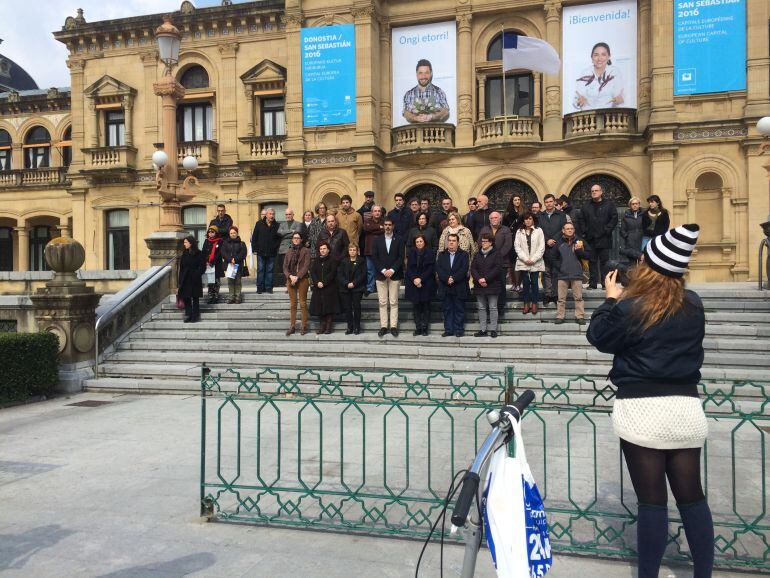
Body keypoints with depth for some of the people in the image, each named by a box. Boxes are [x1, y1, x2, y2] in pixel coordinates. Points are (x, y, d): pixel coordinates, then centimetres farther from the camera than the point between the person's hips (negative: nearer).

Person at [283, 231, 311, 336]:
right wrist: (290, 276, -10)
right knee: (292, 304, 6)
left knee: (302, 303, -2)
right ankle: (292, 326, 10)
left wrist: (297, 277, -15)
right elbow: (285, 267, 9)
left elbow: (306, 266, -8)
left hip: (302, 280, -4)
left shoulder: (305, 251, 1)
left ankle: (303, 326, 3)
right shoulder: (289, 252, 14)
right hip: (290, 280, 4)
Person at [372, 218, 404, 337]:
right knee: (382, 302, 2)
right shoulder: (377, 240, 9)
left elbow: (401, 257, -2)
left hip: (394, 275, -1)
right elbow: (374, 257, 2)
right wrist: (383, 270, -9)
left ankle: (393, 326, 3)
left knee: (394, 302, -1)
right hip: (381, 275, 1)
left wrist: (392, 270, -12)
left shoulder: (399, 240, 5)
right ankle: (383, 326, 5)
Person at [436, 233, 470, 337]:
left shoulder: (464, 255, 4)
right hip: (445, 288, 3)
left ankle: (459, 330, 9)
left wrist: (453, 278, -18)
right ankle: (448, 330, 12)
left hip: (459, 288, -2)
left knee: (459, 310, 3)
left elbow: (464, 269, -9)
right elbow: (438, 269, -1)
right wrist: (447, 279, -16)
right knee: (447, 309, 6)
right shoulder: (441, 255, 12)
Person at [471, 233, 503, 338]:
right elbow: (473, 268, 6)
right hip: (479, 286, 5)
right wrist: (479, 279, -11)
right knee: (481, 308, 6)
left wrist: (486, 279, -16)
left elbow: (497, 269, -11)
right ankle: (483, 330, 11)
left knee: (493, 308, -1)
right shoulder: (477, 255, 13)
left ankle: (493, 329, 4)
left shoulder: (496, 254, -1)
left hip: (492, 285, -5)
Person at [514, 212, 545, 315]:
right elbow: (517, 247, 2)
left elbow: (541, 247, -1)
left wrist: (533, 259, -9)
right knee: (525, 282, 2)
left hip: (535, 262, -1)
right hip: (523, 262, 1)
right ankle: (526, 303, 9)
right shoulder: (519, 232, 9)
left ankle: (534, 303, 8)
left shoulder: (538, 231, 4)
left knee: (534, 282, 0)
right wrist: (525, 259, -9)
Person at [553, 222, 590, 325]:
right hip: (562, 274, 1)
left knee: (578, 297, 1)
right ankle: (560, 316, 11)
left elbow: (587, 255, 2)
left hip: (577, 274, -1)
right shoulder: (559, 243, 8)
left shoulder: (580, 241, 4)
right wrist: (558, 267, 3)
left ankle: (580, 316, 6)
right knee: (561, 298, 5)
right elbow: (555, 258, 16)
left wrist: (578, 250, -12)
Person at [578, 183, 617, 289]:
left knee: (604, 261, -1)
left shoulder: (609, 204, 4)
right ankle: (592, 283, 10)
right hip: (590, 239, 3)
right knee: (592, 262, 6)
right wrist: (585, 231, 1)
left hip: (604, 239, -3)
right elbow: (581, 220, 13)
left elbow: (614, 218, -1)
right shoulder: (586, 206, 13)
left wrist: (607, 230, -10)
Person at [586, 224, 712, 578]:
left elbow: (599, 337, 2)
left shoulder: (630, 308, -12)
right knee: (691, 496, 14)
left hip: (642, 408, -4)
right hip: (686, 407, 5)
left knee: (652, 500, 3)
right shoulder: (694, 305, 2)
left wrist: (611, 300, 12)